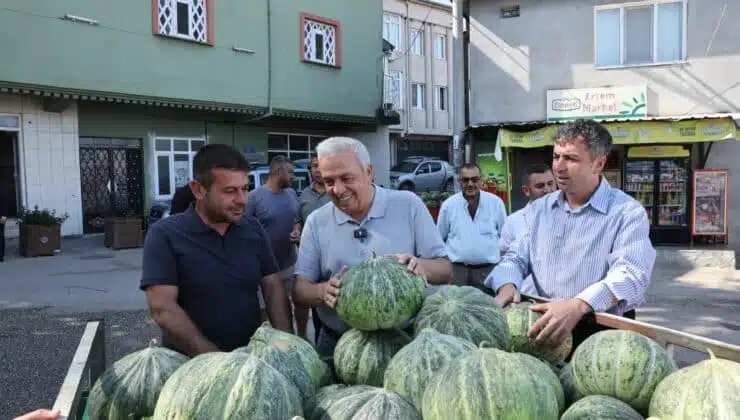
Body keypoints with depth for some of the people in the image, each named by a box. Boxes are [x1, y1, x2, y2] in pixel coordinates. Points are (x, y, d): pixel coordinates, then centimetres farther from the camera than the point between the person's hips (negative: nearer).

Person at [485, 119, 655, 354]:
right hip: (545, 327, 4)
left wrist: (578, 306, -36)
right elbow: (517, 258, 12)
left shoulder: (628, 213, -5)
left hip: (604, 331, -3)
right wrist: (507, 285, -13)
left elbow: (631, 274, -19)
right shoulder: (539, 208, 13)